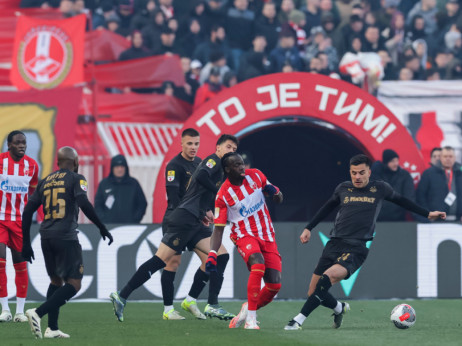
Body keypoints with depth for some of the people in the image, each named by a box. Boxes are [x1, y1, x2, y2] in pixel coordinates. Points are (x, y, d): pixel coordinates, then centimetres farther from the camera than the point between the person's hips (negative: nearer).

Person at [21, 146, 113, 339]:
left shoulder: (45, 182, 16)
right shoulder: (76, 179, 0)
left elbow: (28, 211, 14)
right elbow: (84, 204, -16)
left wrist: (26, 243, 19)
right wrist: (102, 228, -9)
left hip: (46, 236, 6)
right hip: (66, 236, -6)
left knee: (56, 281, 20)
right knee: (74, 284, -4)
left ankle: (52, 328, 11)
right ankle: (38, 313, -21)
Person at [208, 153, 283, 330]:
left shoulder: (256, 175, -1)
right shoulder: (223, 195, -11)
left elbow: (279, 199, 11)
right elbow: (218, 229, -8)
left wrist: (274, 192, -14)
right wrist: (212, 254, -21)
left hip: (267, 235, 4)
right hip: (244, 235, -4)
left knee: (274, 285, -6)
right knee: (258, 263, -36)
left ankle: (248, 310, 22)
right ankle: (250, 319, -32)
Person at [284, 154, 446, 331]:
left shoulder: (380, 189, 8)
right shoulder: (343, 189, 12)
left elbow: (401, 200, 25)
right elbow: (326, 208, 28)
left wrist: (427, 214, 29)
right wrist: (308, 228, 24)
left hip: (357, 248, -4)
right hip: (334, 244, 4)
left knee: (328, 277, -31)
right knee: (313, 293, 0)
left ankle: (298, 320, -30)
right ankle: (339, 308, 33)